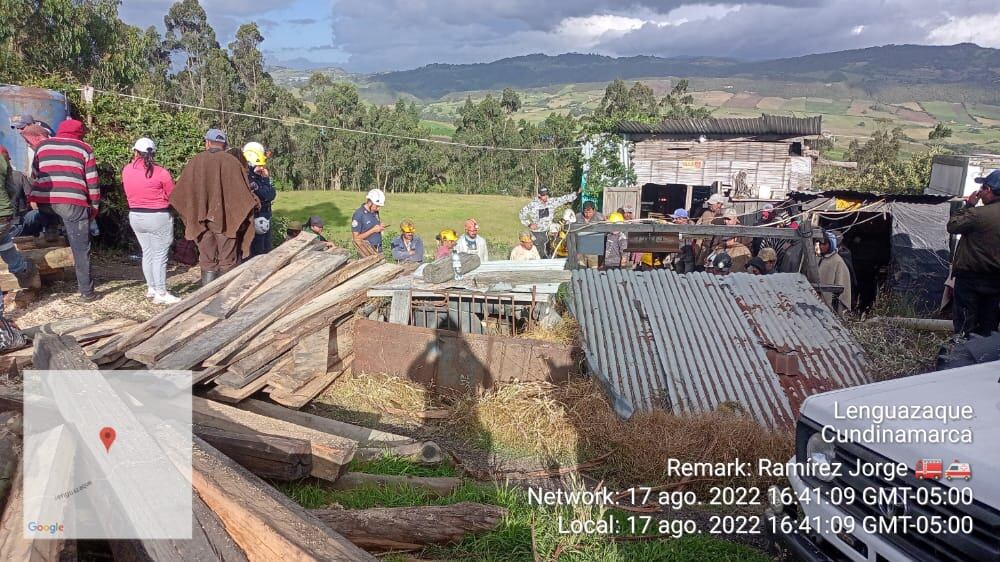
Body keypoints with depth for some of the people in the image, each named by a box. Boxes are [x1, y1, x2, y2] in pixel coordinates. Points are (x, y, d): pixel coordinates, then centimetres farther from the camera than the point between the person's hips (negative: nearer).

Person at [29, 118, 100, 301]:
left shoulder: (42, 145, 19)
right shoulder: (84, 148, 11)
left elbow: (34, 175, 23)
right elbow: (92, 181, 7)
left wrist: (32, 198, 32)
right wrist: (95, 205, 14)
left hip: (43, 201, 2)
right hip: (73, 202, -2)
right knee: (81, 249, 4)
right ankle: (86, 292, 7)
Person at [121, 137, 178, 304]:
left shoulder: (126, 170, -1)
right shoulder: (161, 173, -15)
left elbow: (129, 193, 8)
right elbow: (173, 196, -5)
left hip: (135, 216, 5)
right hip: (158, 217, -5)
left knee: (147, 253, 16)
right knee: (160, 255, -1)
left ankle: (151, 288, 23)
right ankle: (160, 293, -1)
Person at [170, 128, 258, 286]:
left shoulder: (195, 162, 2)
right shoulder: (232, 162, -5)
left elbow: (181, 193, 6)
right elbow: (244, 191, -6)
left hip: (201, 219, 2)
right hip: (226, 219, -2)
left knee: (207, 261, 10)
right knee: (227, 261, 5)